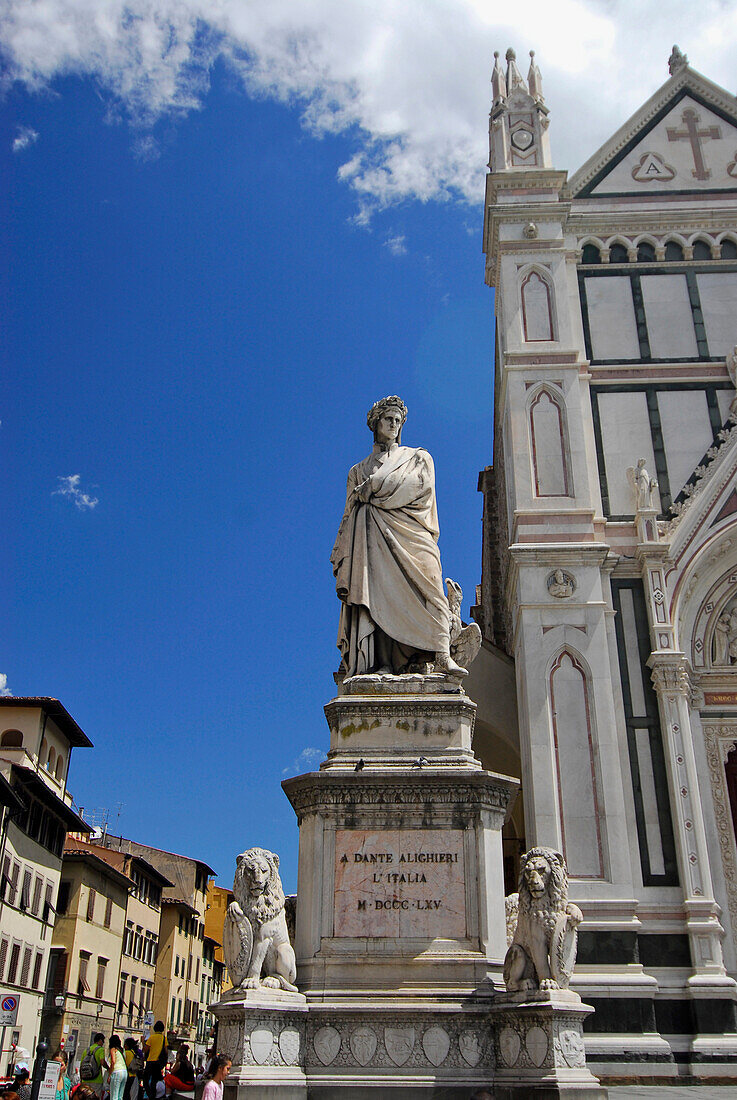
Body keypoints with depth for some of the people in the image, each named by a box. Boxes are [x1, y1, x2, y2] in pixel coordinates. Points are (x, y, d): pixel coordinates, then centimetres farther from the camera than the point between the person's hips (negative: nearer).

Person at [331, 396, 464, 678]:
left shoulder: (417, 458, 25)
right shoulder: (359, 471, 29)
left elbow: (420, 484, 2)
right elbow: (349, 514, 22)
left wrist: (374, 487, 1)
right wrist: (341, 557, 8)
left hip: (410, 534, -1)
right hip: (374, 539, 1)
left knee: (425, 588, -22)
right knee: (378, 592, -18)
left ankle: (440, 654, -35)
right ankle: (383, 661, -28)